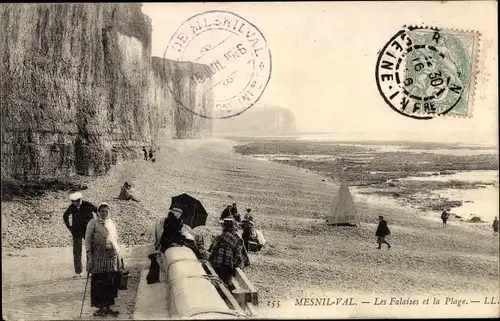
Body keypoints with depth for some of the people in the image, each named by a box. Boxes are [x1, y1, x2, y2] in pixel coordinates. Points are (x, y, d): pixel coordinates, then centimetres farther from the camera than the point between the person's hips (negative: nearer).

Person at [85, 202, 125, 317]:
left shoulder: (112, 224, 17)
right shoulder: (93, 223, 2)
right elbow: (87, 240, -2)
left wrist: (119, 256, 17)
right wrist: (89, 256, -10)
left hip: (112, 256, 5)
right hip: (99, 257, -4)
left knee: (111, 283, 4)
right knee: (98, 283, -3)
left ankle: (108, 306, 15)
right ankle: (100, 307, 8)